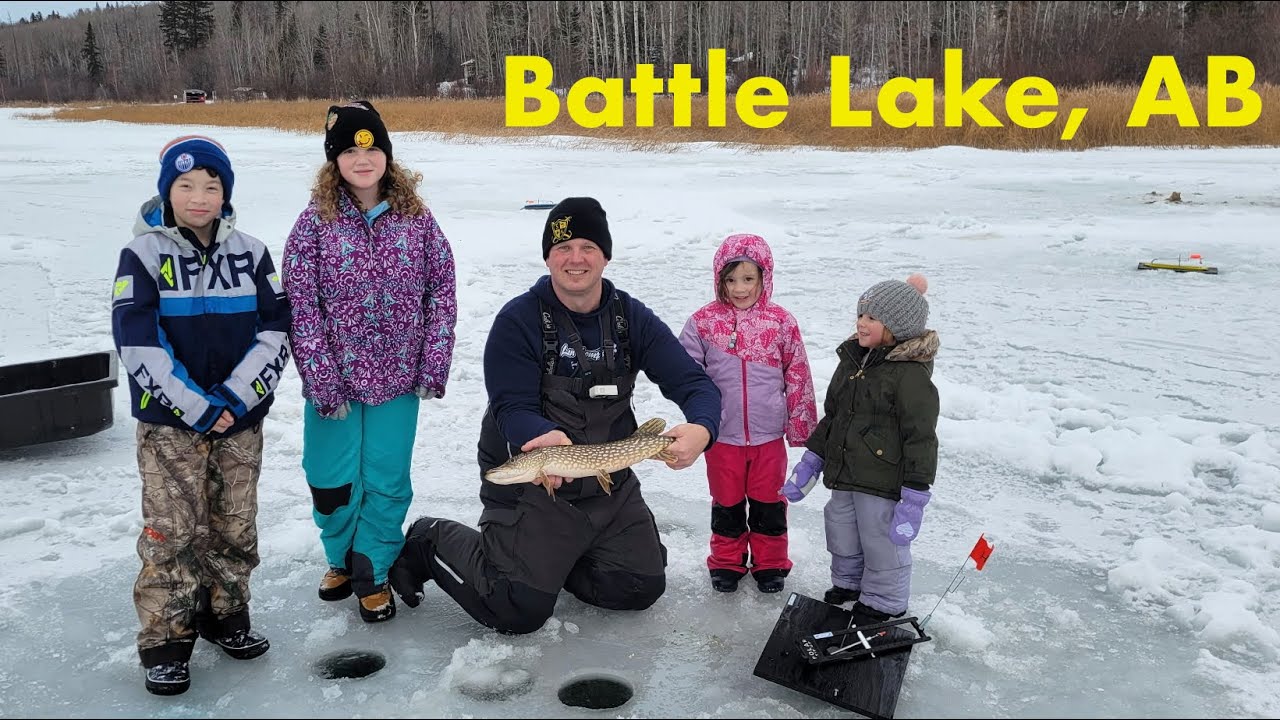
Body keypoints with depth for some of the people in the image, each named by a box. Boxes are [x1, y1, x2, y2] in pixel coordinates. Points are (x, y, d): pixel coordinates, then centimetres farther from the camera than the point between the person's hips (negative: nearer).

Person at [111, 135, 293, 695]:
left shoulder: (250, 252, 3)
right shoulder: (142, 254, -4)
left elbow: (277, 329, -1)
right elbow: (137, 343, -10)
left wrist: (236, 397, -12)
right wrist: (196, 407, -15)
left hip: (242, 420, 3)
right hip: (168, 423, -2)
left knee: (235, 527, 10)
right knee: (172, 533, -1)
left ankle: (225, 615, 28)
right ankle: (166, 640, 13)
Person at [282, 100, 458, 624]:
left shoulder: (415, 217, -1)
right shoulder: (315, 222, -7)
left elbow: (442, 291, 1)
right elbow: (301, 307, -9)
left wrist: (435, 365, -4)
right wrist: (322, 381, -13)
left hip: (398, 379, 1)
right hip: (334, 381, -1)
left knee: (387, 481, 7)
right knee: (332, 481, 10)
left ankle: (373, 573, 28)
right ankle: (341, 558, 37)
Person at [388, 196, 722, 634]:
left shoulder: (632, 318, -3)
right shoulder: (519, 320, -14)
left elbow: (696, 384, -9)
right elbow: (512, 409, -19)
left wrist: (701, 429, -32)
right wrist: (551, 437, -42)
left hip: (610, 483, 5)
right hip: (529, 482, -5)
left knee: (642, 589, 10)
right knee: (519, 611, -9)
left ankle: (552, 557, 31)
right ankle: (431, 544, 15)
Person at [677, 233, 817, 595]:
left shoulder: (781, 322, -4)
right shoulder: (704, 321, -6)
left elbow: (798, 378, 2)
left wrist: (801, 428, 4)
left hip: (768, 434, 0)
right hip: (722, 436, 0)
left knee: (769, 503, 13)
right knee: (727, 504, 15)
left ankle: (770, 564, 31)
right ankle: (727, 563, 32)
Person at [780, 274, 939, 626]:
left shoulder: (911, 373, -18)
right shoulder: (852, 359, 7)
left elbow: (920, 438, -18)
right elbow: (831, 416, 16)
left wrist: (913, 501, -20)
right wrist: (809, 465, 14)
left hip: (884, 484, -8)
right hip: (844, 478, 8)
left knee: (883, 547, 8)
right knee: (842, 541, 23)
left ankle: (882, 605, 29)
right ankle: (846, 587, 45)